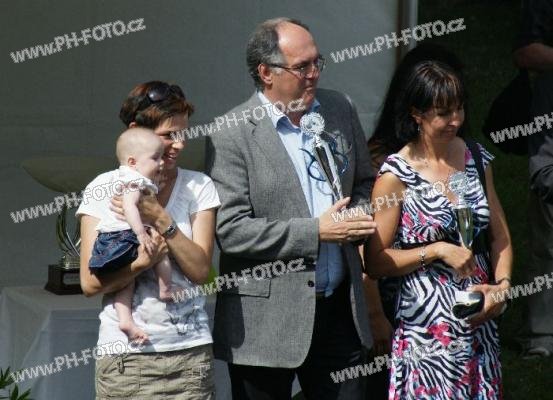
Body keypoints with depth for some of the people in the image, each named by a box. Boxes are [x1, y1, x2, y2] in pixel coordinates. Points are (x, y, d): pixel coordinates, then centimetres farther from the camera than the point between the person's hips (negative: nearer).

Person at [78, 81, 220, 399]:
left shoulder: (198, 187, 6)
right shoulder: (104, 189, 1)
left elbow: (200, 270, -3)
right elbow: (90, 283, -3)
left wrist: (160, 219, -13)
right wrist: (141, 263, -19)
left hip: (190, 350, 1)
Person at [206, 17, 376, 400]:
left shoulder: (340, 109, 7)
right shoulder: (232, 135, -11)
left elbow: (365, 183, 20)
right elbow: (231, 231, -15)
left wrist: (354, 223, -3)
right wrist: (316, 231, -18)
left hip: (338, 307, 5)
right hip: (267, 321, -5)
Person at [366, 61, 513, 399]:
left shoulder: (476, 159, 7)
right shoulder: (396, 175, -9)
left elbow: (501, 236, 13)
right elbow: (376, 262, -9)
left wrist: (502, 285, -4)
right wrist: (438, 250, -16)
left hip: (480, 317, 5)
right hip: (427, 325, -5)